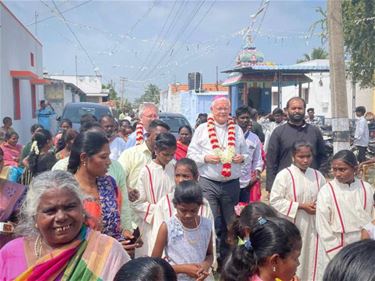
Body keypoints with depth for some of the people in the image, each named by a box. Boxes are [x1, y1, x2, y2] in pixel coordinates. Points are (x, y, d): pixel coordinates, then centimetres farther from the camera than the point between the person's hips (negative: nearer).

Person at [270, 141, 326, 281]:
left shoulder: (317, 175, 4)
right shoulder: (284, 175, -10)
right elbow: (275, 201, -13)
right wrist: (301, 206, -16)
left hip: (312, 226, 4)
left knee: (310, 259, 11)